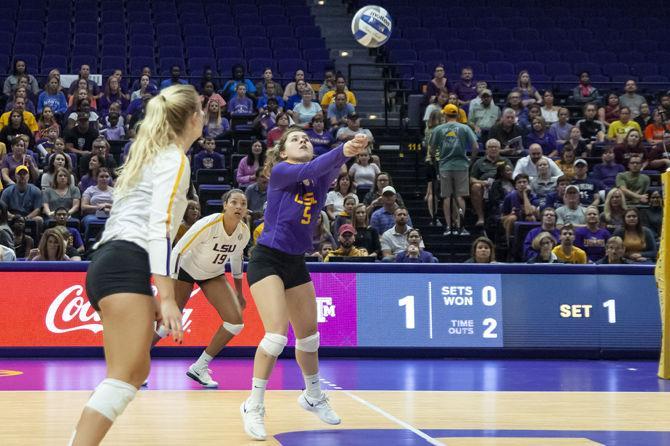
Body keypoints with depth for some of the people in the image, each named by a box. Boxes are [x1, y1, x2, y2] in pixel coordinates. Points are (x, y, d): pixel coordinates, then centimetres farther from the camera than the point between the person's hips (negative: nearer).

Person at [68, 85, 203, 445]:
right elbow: (159, 229, -14)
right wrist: (167, 298, -19)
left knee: (136, 372, 14)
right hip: (125, 266, -10)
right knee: (124, 378, -16)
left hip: (108, 265, 10)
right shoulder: (174, 159, -2)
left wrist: (148, 296, 30)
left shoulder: (151, 155, 26)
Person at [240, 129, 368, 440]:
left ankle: (313, 397, 38)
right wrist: (342, 149, -49)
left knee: (309, 334, 15)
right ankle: (253, 406, -4)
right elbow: (307, 171, -32)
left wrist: (350, 152, -45)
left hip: (296, 263, 7)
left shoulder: (320, 177, 1)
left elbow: (330, 167, -22)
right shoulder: (280, 171, -12)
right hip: (267, 260, -6)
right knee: (277, 335, -18)